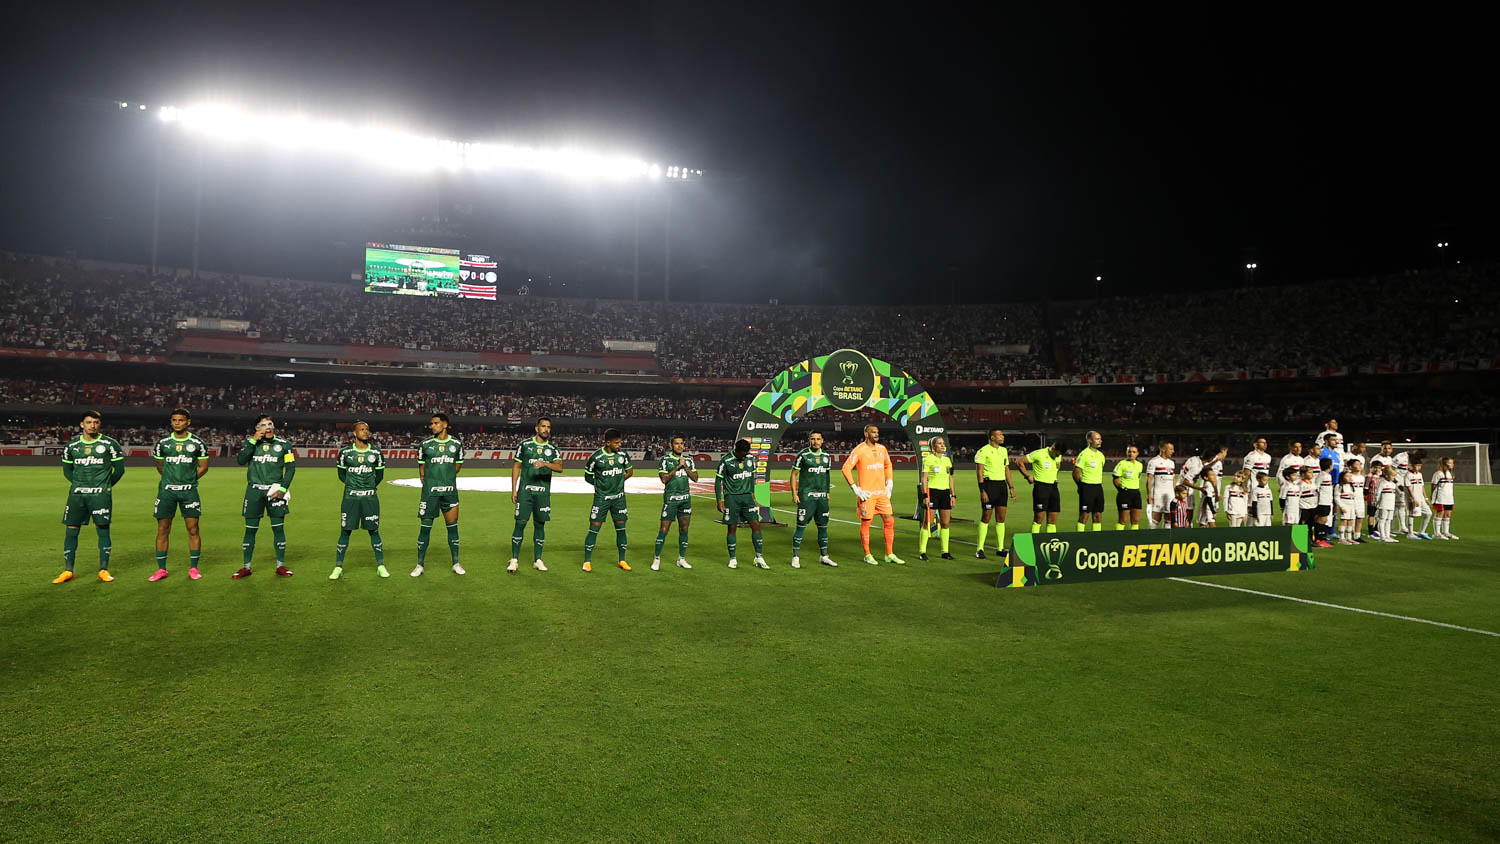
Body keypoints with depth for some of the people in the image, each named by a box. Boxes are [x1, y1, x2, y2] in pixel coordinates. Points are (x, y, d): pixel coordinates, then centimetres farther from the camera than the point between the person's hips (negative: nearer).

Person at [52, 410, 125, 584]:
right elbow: (67, 470, 19)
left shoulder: (110, 444, 0)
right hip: (76, 494, 3)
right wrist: (80, 484, 10)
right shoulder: (71, 445, 9)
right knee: (71, 530, 3)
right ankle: (68, 571, 11)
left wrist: (105, 485, 8)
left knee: (103, 530, -2)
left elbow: (119, 469, 5)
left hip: (101, 495, -3)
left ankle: (104, 570, 6)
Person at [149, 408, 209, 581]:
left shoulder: (197, 443, 1)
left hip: (189, 491, -1)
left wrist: (188, 481, 9)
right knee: (162, 530, 2)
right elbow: (159, 466, 19)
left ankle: (193, 568, 9)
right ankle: (162, 569, 12)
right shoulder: (162, 443, 5)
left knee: (193, 530, 0)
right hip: (166, 491, 1)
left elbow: (203, 467, 9)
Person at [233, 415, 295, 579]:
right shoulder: (250, 441, 6)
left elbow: (290, 468, 4)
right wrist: (253, 441, -12)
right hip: (254, 490, 1)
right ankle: (246, 567, 14)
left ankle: (281, 566, 11)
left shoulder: (284, 445, 4)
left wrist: (283, 488, -6)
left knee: (278, 528, 1)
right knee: (250, 529, 4)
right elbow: (241, 461, -8)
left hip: (275, 490, -1)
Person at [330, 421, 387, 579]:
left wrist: (369, 487, 11)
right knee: (345, 531, 2)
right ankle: (338, 567, 11)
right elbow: (341, 473, 12)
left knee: (374, 530, 5)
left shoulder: (376, 453, 3)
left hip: (370, 497, 1)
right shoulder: (345, 452, 0)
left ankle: (380, 566, 13)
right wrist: (352, 485, 9)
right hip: (350, 497, 0)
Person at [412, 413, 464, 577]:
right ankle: (420, 565, 10)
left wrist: (446, 475, 6)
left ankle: (456, 564, 15)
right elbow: (421, 466, 10)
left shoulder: (456, 444, 4)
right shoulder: (425, 444, 2)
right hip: (430, 491, -1)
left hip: (450, 491, 1)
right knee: (425, 528, 0)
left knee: (452, 526, 5)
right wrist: (426, 483, 3)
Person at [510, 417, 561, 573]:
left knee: (540, 525, 6)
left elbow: (559, 467, -9)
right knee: (520, 523, -5)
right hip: (525, 490, -2)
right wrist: (513, 489, 1)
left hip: (543, 492, 2)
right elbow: (516, 467, 7)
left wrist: (545, 463, -28)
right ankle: (514, 560, 2)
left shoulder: (552, 449, 7)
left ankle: (537, 560, 15)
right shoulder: (525, 445, 3)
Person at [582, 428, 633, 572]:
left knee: (621, 528, 7)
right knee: (594, 528, -3)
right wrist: (600, 484, -5)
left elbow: (630, 471, 14)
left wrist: (618, 480, 2)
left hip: (619, 497, 3)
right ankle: (587, 561, 7)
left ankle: (622, 561, 18)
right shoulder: (596, 457, -10)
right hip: (601, 498, -3)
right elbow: (588, 477, 1)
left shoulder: (622, 455, 0)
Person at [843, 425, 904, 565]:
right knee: (866, 523, 1)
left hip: (882, 492, 6)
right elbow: (846, 468, -10)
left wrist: (890, 484, 15)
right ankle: (867, 555, 12)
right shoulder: (859, 450, -8)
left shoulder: (882, 449, 11)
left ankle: (889, 554, 13)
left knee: (889, 521, 4)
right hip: (867, 494, -6)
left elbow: (888, 466, 26)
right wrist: (856, 489, -12)